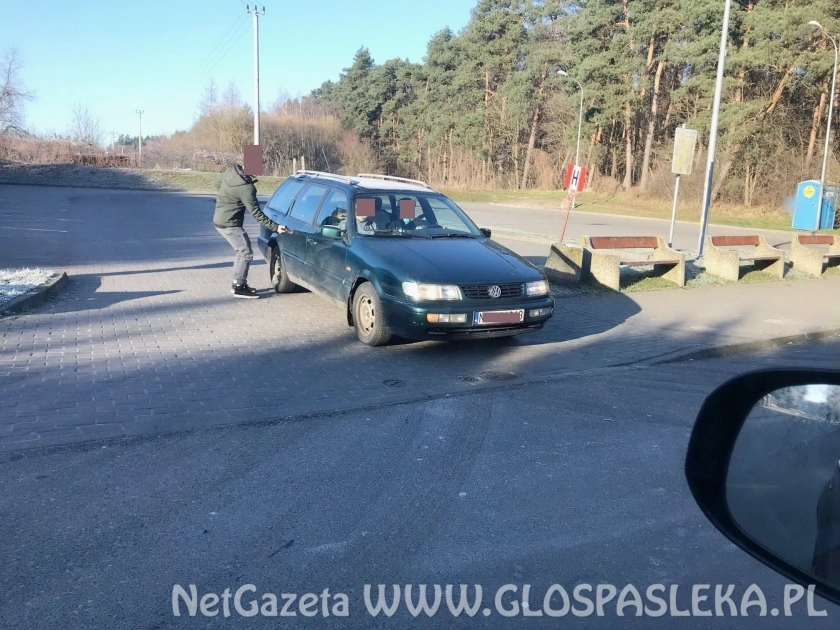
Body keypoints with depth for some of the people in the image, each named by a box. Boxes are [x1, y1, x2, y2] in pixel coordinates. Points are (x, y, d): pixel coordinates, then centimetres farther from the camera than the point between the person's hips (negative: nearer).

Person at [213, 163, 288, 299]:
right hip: (229, 223, -9)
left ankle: (237, 283, 25)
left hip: (220, 219, 9)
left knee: (240, 251, 17)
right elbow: (256, 213, -22)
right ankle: (239, 287, -1)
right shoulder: (246, 188, -25)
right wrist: (275, 227, -21)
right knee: (246, 252, -4)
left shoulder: (231, 171, -2)